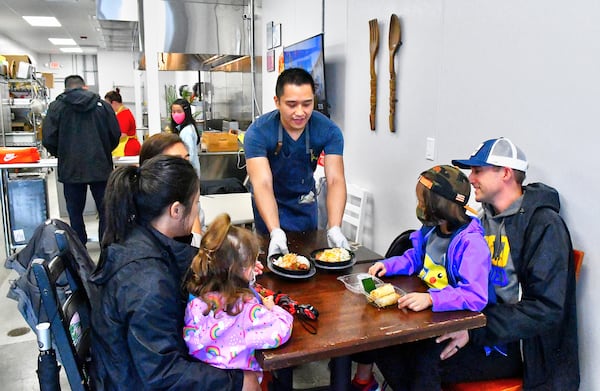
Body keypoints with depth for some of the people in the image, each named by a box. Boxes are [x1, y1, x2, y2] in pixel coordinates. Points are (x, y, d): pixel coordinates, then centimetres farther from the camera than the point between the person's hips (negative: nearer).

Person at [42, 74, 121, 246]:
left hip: (71, 168, 0)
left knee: (75, 213, 11)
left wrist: (62, 154, 14)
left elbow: (48, 139, -5)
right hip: (101, 167, 1)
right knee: (105, 212, 9)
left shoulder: (57, 106, 1)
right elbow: (115, 134, 1)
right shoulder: (102, 105, 4)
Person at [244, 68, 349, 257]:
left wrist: (334, 229, -42)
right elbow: (262, 184, -37)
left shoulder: (328, 130, -22)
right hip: (269, 204, -2)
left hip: (305, 201, 3)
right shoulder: (258, 132, -28)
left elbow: (335, 180, -28)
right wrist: (276, 232, -51)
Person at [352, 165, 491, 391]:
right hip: (426, 307, 8)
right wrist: (388, 265, -1)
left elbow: (475, 296, -32)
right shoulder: (432, 230, 1)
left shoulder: (472, 244, -23)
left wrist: (431, 299, -44)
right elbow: (415, 258, 18)